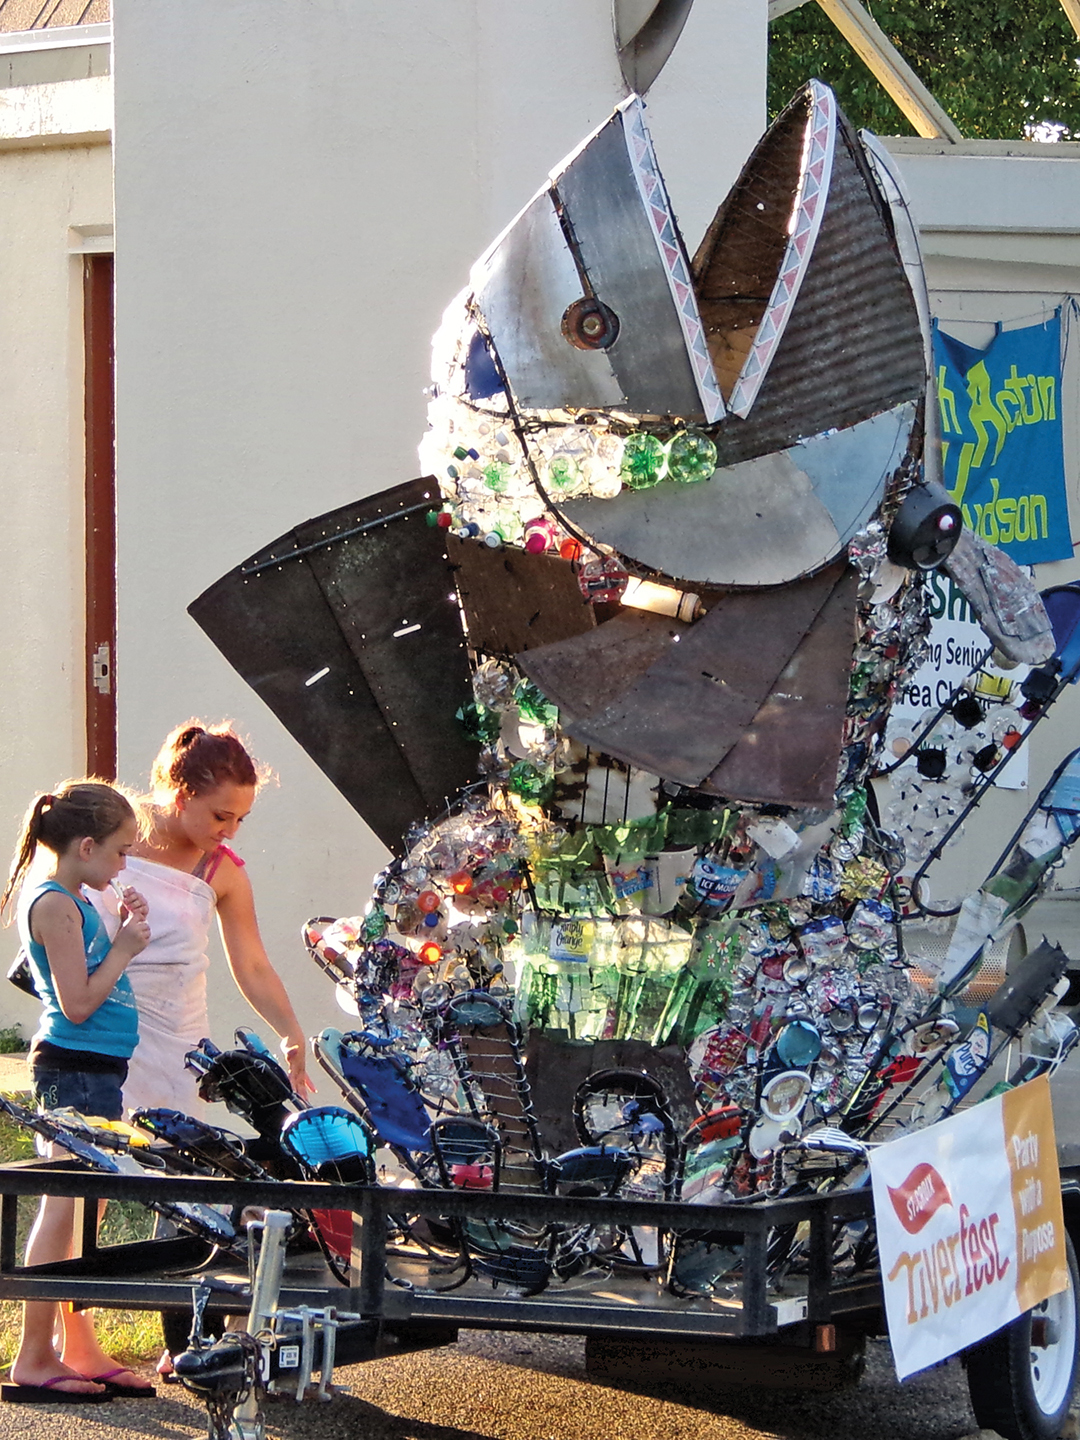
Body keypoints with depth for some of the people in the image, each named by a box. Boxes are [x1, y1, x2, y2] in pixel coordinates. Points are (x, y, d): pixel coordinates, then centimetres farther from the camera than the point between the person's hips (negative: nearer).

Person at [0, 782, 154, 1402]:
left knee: (83, 1211, 13)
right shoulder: (55, 905, -15)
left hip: (97, 1071, 10)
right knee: (65, 1208, -6)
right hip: (74, 1068, -10)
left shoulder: (77, 903, 14)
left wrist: (124, 932, 11)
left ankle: (81, 1350, 20)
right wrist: (124, 948, -10)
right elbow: (78, 1004, -19)